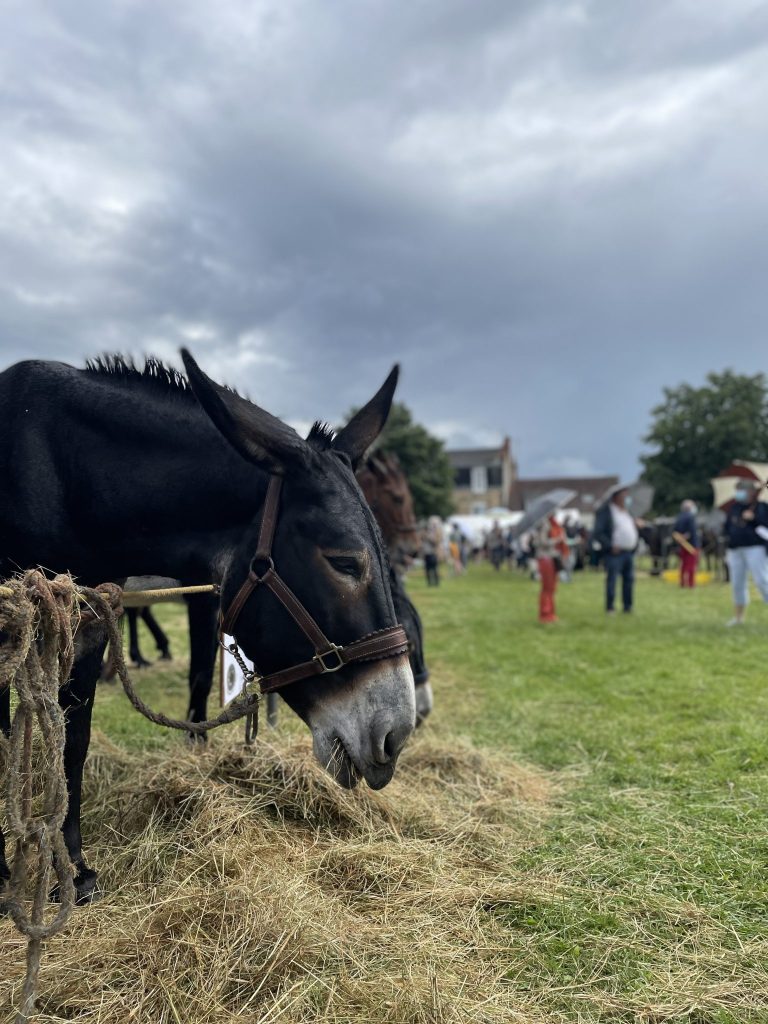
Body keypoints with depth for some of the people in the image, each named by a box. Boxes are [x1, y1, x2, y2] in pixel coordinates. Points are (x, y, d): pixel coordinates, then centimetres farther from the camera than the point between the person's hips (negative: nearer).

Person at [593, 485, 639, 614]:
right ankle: (610, 608, 1)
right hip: (615, 552, -7)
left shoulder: (627, 510, 17)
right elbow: (598, 533, -12)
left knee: (629, 579, 9)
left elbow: (634, 529, 26)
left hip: (629, 552, 7)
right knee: (612, 580, -6)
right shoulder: (605, 511, -7)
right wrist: (610, 546, -17)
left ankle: (627, 607, 18)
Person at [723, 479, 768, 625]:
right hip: (735, 550, 6)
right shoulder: (734, 508, 15)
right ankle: (738, 617, 20)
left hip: (755, 548, -6)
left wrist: (753, 518, -21)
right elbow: (727, 526, 21)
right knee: (737, 584, 9)